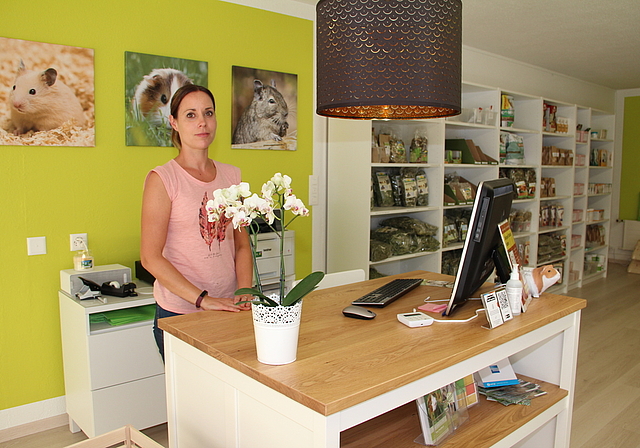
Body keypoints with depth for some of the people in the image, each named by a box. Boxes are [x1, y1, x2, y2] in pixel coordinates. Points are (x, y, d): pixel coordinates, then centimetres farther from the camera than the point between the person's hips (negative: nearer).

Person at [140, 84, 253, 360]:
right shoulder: (162, 179, -8)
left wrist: (245, 291, -7)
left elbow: (242, 245, 8)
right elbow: (151, 257, -13)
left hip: (228, 311, 5)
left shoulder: (231, 175, 8)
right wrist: (203, 299, -18)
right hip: (180, 312, -4)